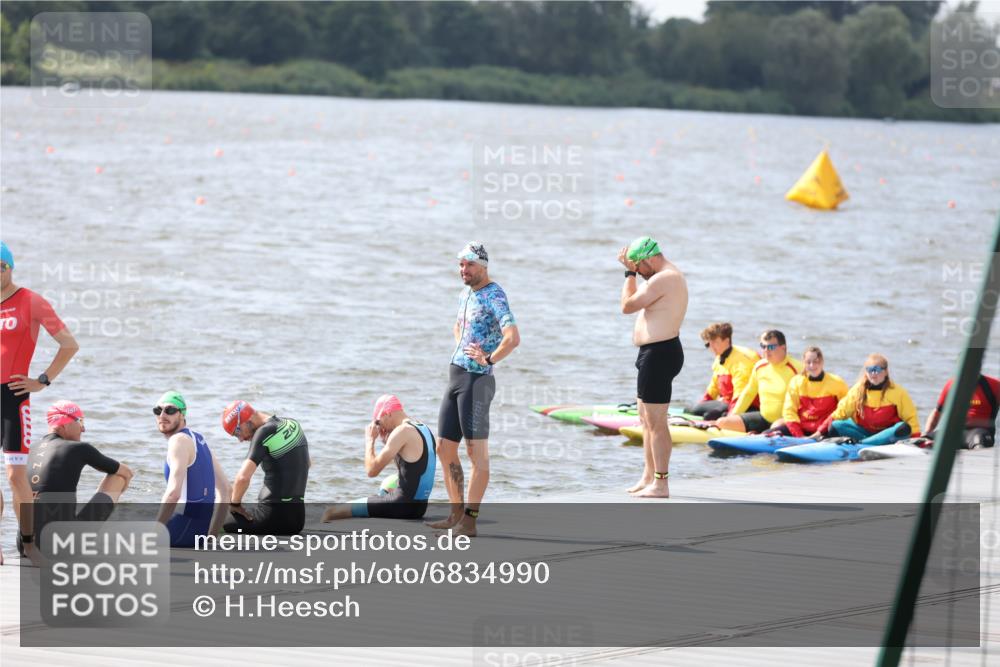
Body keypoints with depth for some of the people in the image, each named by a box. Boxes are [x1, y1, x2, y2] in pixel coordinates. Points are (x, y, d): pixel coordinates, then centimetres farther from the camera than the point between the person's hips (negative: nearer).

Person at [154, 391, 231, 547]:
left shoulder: (179, 440, -12)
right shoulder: (197, 439, 16)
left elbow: (173, 492, -24)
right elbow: (226, 490, 18)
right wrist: (211, 535, 20)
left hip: (187, 524, -10)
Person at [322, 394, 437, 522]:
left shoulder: (402, 431, -15)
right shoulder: (423, 429, 13)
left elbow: (372, 470, -16)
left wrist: (370, 439, -1)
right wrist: (387, 440, 15)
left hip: (403, 505, -10)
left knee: (331, 514, -8)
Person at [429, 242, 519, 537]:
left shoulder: (494, 296, -12)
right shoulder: (465, 294, 16)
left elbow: (513, 338, -25)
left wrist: (489, 359, -22)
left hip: (476, 380, -10)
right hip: (455, 377, 10)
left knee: (477, 452, -6)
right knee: (445, 449, 12)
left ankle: (469, 521, -6)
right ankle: (456, 514, 20)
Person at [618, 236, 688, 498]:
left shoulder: (663, 280, -19)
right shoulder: (669, 276, 16)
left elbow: (628, 305, -14)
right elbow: (636, 300, 30)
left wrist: (629, 273, -4)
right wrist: (630, 270, 22)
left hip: (659, 355, -11)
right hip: (654, 354, 11)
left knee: (655, 422, -9)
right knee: (647, 419, 19)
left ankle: (660, 484, -7)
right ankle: (648, 477, 27)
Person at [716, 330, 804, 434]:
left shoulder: (796, 368, -12)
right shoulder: (759, 367, 7)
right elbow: (748, 393, 21)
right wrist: (733, 415, 14)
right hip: (764, 417, 7)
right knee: (722, 423, -4)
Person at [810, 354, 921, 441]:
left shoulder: (897, 392, -6)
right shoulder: (857, 390, -1)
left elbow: (910, 417, -8)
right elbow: (840, 413, 1)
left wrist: (916, 438, -22)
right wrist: (821, 431, -6)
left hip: (887, 433, -2)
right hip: (863, 431, 2)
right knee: (835, 427, -19)